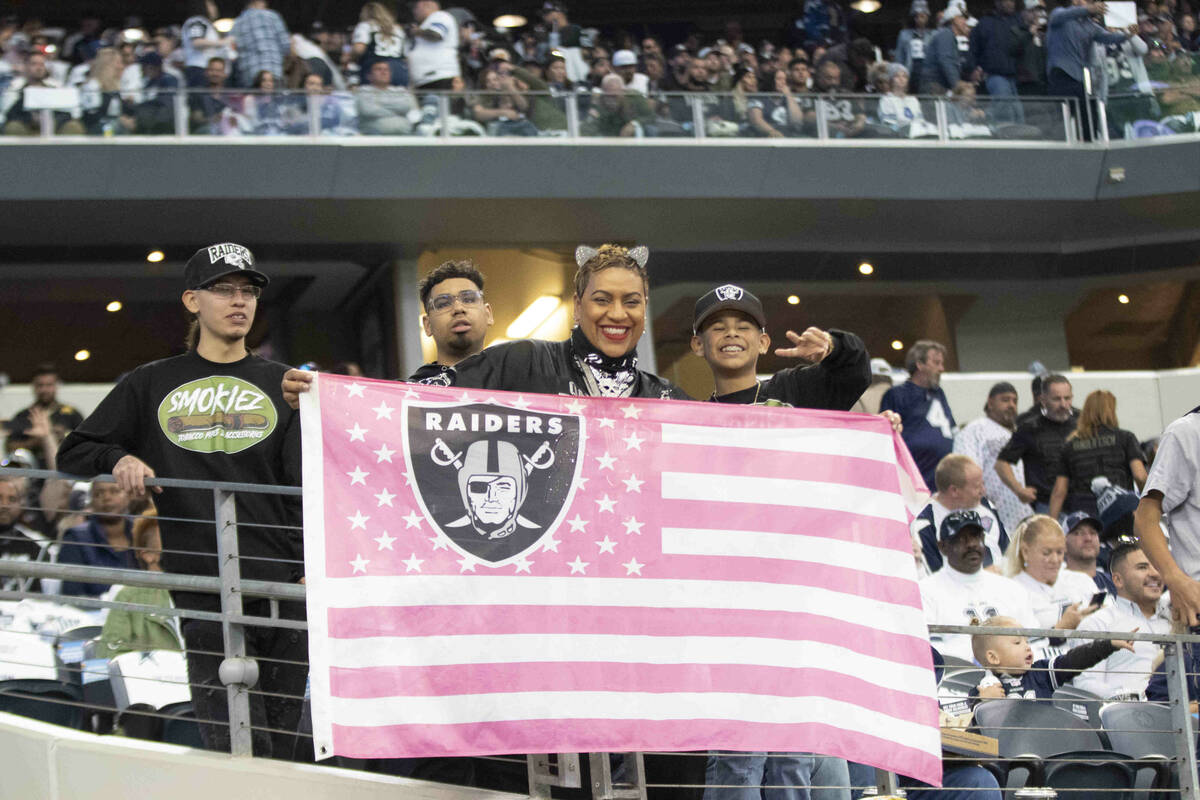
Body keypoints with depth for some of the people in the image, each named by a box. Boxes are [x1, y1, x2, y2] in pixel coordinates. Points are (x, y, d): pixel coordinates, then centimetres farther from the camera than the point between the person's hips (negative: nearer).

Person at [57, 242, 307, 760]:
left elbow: (308, 483, 6)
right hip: (203, 591, -1)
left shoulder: (282, 384, 14)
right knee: (237, 749, -11)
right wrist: (117, 459, -4)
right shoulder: (152, 385, 14)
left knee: (279, 747, 1)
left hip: (282, 584, 1)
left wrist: (313, 564, -7)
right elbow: (73, 454, 18)